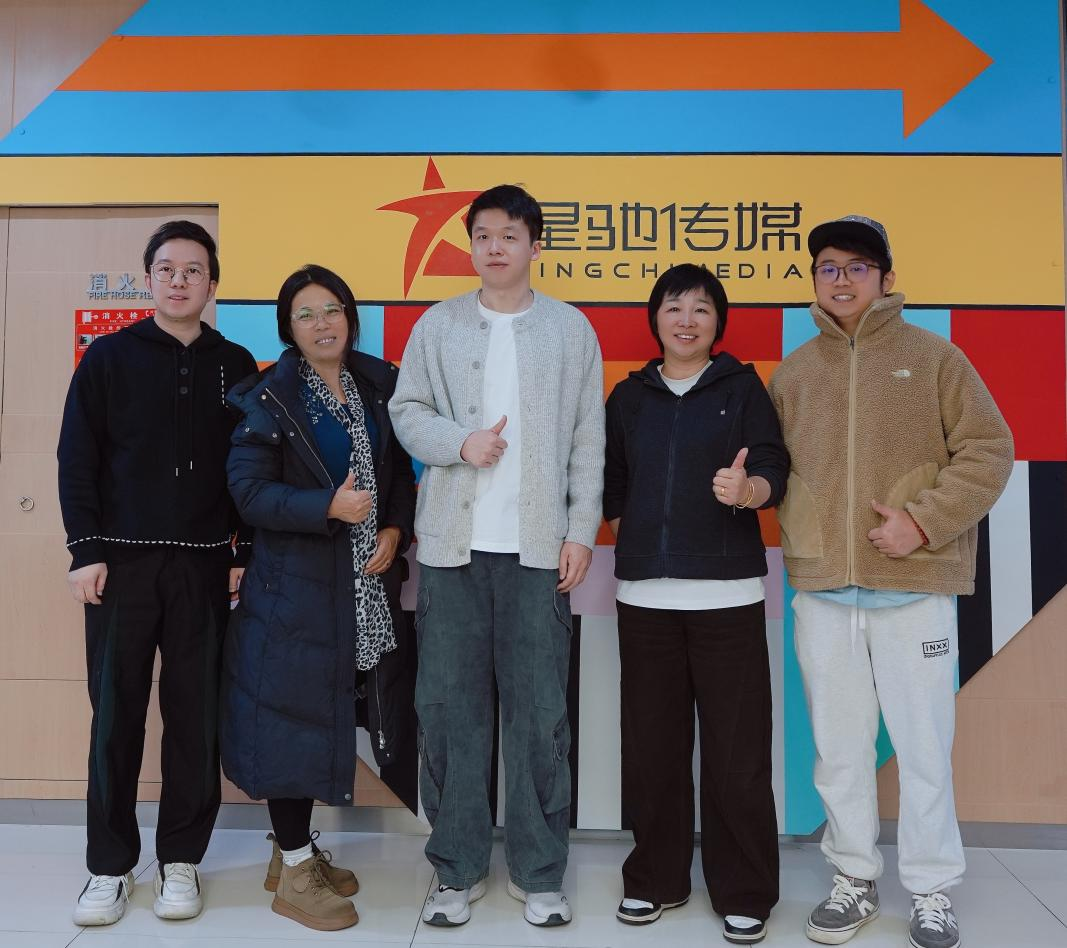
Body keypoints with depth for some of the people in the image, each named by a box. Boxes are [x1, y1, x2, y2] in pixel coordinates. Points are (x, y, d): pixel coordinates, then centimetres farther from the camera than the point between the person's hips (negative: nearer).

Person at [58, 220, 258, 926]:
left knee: (196, 716, 6)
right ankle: (110, 866, 20)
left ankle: (181, 859, 21)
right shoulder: (109, 357, 5)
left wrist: (244, 554, 1)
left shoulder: (236, 365, 7)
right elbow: (77, 459, 2)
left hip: (205, 566, 1)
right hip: (121, 562, 0)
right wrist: (86, 552, -5)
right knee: (116, 715, 6)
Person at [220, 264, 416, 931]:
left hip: (367, 586, 5)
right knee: (293, 715, 0)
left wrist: (395, 531, -4)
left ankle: (298, 847, 32)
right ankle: (295, 873, 18)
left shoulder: (378, 385, 9)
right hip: (295, 585, -5)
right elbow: (248, 491, -12)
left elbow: (402, 472, 12)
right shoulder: (268, 398, -6)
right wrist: (329, 507, -21)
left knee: (330, 715, 13)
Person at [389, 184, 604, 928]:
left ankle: (539, 873, 20)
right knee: (449, 704, 6)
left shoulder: (571, 328, 6)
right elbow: (406, 410, 7)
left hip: (538, 546, -1)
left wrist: (581, 531, -3)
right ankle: (458, 869, 22)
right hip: (452, 542, 1)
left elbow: (589, 442, 4)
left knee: (540, 710, 4)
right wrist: (459, 442, -12)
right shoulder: (438, 324, 8)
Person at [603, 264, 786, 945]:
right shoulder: (630, 396, 13)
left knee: (737, 748, 0)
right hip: (646, 594, 3)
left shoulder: (742, 386, 6)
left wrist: (747, 488, -25)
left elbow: (775, 473, -5)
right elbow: (611, 485, 14)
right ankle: (657, 878, 25)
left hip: (728, 594, -2)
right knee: (652, 743, 8)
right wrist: (635, 536, -2)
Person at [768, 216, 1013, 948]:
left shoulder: (933, 357, 3)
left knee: (924, 749, 7)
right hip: (823, 593, 3)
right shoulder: (793, 373, 10)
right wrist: (799, 542, -5)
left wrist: (925, 520, -12)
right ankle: (855, 880, 28)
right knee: (840, 751, 11)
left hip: (914, 590, -2)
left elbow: (989, 450, -2)